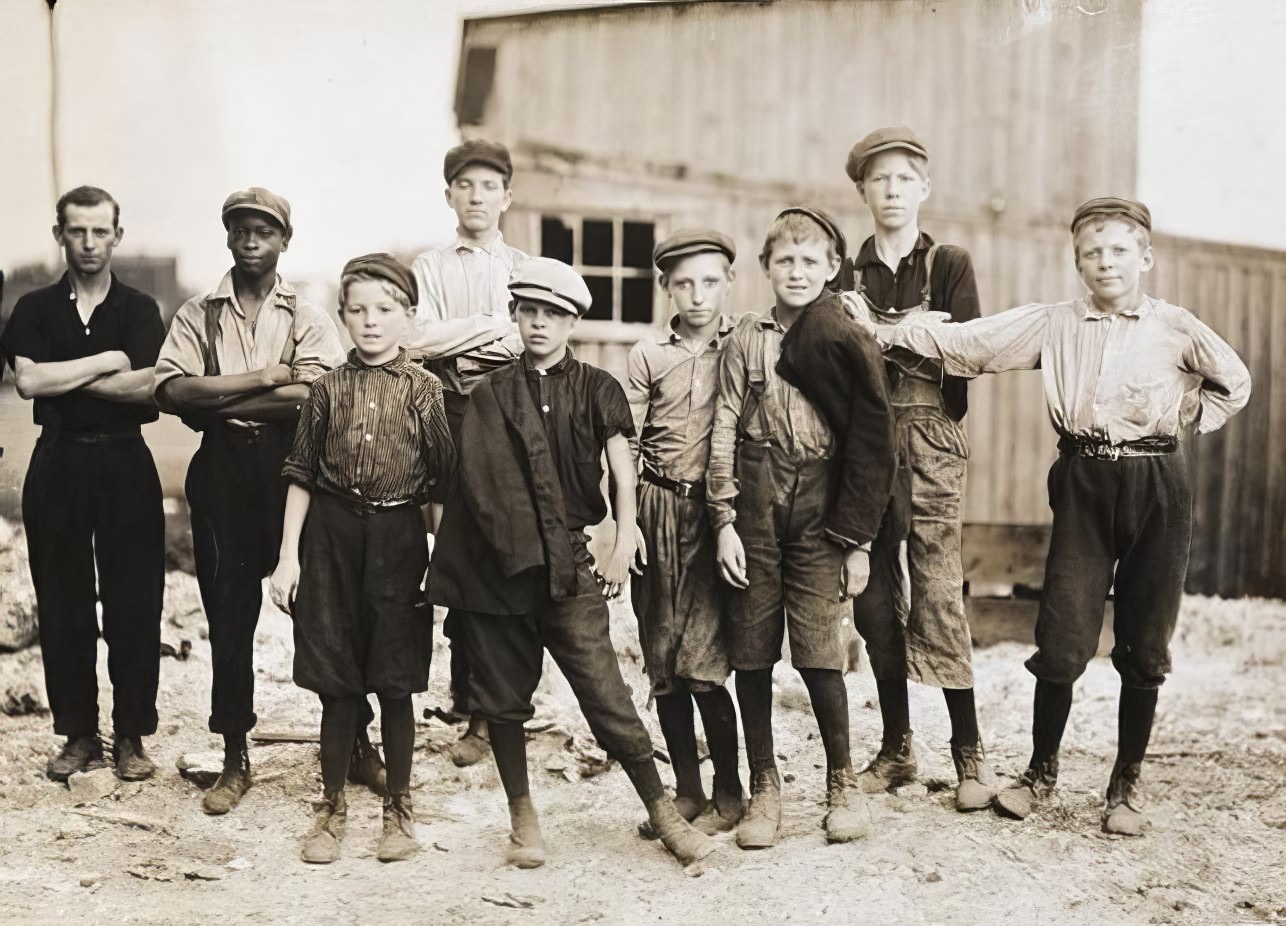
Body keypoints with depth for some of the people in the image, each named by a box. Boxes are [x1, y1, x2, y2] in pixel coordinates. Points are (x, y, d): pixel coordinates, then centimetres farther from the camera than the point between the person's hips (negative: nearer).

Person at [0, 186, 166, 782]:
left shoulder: (139, 309, 3)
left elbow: (147, 387, -13)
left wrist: (60, 376, -11)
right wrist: (108, 361, -11)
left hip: (125, 464, -1)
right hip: (58, 464, 2)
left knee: (134, 603, 0)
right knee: (62, 603, 6)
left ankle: (131, 735, 11)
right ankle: (78, 733, 17)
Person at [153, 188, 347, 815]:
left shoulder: (306, 317, 4)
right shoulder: (198, 315, 9)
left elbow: (313, 396, -13)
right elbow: (171, 391, -7)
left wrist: (217, 401, -11)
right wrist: (263, 378, -13)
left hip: (290, 464, -2)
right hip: (222, 469, 2)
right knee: (228, 613, 6)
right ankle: (235, 759, 16)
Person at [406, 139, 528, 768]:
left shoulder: (528, 270, 17)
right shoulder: (429, 268, 14)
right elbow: (416, 339, -5)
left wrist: (455, 336, -7)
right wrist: (495, 327, -4)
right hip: (451, 422, 0)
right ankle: (476, 711, 5)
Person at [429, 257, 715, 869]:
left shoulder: (596, 390, 6)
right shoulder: (491, 394, 9)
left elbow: (622, 466, -1)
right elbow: (472, 480, 9)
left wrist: (623, 544, -12)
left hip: (567, 562, -2)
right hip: (497, 563, 2)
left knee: (604, 690, -7)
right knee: (502, 694, 8)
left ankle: (662, 813, 2)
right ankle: (523, 818, 22)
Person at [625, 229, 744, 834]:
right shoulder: (647, 356, 8)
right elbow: (625, 444, 7)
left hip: (720, 512, -3)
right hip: (658, 511, 3)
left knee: (701, 664, -8)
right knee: (662, 664, 7)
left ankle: (729, 793, 9)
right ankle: (686, 791, 20)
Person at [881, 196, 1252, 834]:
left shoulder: (1176, 328, 3)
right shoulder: (1053, 325, 3)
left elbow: (1235, 384, 18)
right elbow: (967, 342, -3)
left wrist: (1187, 423, 6)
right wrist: (889, 333, -11)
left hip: (1157, 488, 0)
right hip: (1084, 487, 0)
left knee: (1143, 648, 5)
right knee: (1063, 640, -4)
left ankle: (1125, 786, 20)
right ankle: (1040, 772, 16)